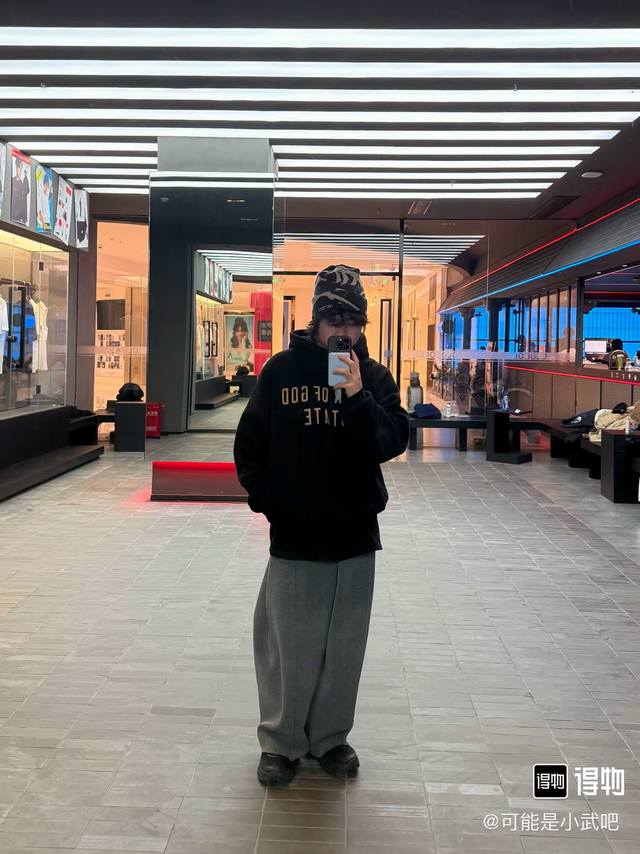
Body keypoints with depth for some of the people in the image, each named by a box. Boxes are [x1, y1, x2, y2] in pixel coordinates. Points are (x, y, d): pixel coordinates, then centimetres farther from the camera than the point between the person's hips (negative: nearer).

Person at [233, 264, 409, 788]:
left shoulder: (375, 376, 2)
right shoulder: (282, 369, -1)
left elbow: (393, 442, -9)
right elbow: (250, 441, 6)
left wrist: (359, 396, -21)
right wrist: (263, 498, 1)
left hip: (356, 533, 2)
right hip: (293, 532, -1)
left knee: (344, 645, 11)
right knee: (288, 645, 5)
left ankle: (331, 737, 27)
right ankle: (281, 740, 20)